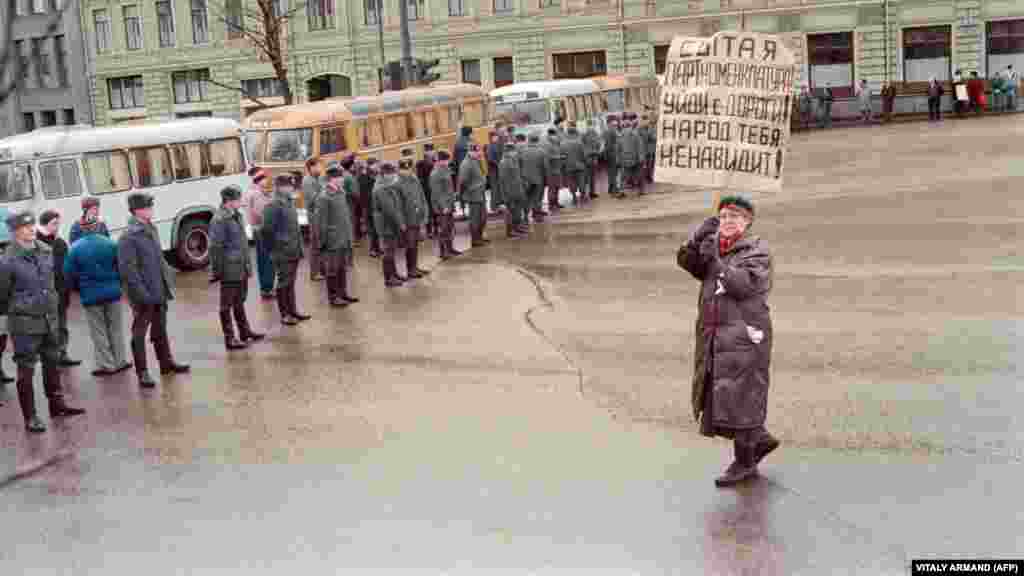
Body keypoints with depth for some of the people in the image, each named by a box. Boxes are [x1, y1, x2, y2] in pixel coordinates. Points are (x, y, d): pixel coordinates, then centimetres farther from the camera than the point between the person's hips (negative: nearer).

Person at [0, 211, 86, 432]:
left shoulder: (46, 251, 2)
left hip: (50, 318, 6)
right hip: (25, 323, -6)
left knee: (52, 364, 19)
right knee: (26, 371, 2)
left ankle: (57, 405, 34)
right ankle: (30, 418, 10)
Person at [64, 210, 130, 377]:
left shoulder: (75, 248, -8)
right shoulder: (110, 244, -7)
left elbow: (69, 274, -4)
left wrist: (79, 288, 14)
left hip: (90, 296, -1)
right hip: (112, 293, 1)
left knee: (98, 332, 9)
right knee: (116, 329, 14)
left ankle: (106, 365, 13)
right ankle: (120, 362, 20)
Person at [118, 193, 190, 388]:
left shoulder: (152, 229, 9)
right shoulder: (128, 237, -16)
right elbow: (127, 269, -19)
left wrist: (168, 281, 12)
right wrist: (142, 293, -21)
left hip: (159, 291, 8)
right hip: (143, 295, -8)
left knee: (160, 329, 20)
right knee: (139, 334, 2)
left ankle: (166, 362, 33)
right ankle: (142, 372, 8)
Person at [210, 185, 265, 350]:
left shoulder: (236, 216, 9)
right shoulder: (219, 220, -19)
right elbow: (215, 248, -19)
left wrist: (247, 265, 19)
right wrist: (217, 271, -18)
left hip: (242, 269, 9)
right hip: (229, 270, -9)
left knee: (239, 301, 21)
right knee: (227, 305, 3)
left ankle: (245, 331, 34)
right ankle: (229, 339, 9)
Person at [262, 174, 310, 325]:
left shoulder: (290, 203, 11)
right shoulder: (273, 206, -17)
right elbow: (267, 230, -18)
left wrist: (299, 247, 16)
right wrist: (275, 248, -14)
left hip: (294, 251, 9)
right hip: (282, 253, -8)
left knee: (291, 283, 17)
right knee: (284, 283, 1)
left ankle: (293, 311, 26)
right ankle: (285, 314, 10)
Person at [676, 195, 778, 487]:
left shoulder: (757, 251, -5)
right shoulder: (713, 246, 12)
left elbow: (742, 284, -19)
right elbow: (686, 261, -2)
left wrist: (716, 261, -19)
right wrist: (699, 237, -16)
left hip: (744, 335, -7)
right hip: (713, 336, 7)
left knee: (739, 398, -3)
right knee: (716, 399, 12)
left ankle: (744, 461, 11)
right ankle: (760, 440, 31)